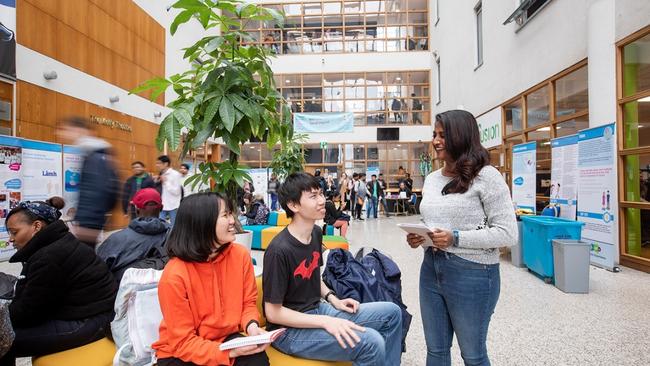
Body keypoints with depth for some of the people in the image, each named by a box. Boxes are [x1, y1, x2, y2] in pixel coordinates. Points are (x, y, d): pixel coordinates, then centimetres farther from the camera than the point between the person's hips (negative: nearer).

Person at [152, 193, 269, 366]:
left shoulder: (240, 255, -11)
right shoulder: (174, 276, -22)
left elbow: (248, 303, 2)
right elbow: (183, 343, -16)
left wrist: (251, 326, -18)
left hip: (226, 339, 3)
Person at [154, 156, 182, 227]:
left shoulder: (175, 174, -10)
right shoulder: (161, 175, 10)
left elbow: (177, 191, -16)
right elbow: (159, 191, 16)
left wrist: (166, 181, -16)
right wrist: (156, 182, 0)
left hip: (173, 207, -6)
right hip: (162, 206, 6)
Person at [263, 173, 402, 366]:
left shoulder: (316, 233, 2)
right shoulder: (279, 250, -25)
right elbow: (273, 313, -20)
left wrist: (333, 299, 1)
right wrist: (325, 322, -24)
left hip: (318, 309, 8)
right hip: (289, 329, -8)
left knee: (391, 313, 5)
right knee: (372, 342, -26)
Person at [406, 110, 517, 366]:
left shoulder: (486, 176, -12)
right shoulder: (431, 179, 9)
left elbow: (508, 233, -15)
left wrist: (456, 238, -22)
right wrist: (417, 237, -3)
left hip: (472, 273, -6)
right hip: (431, 269, 6)